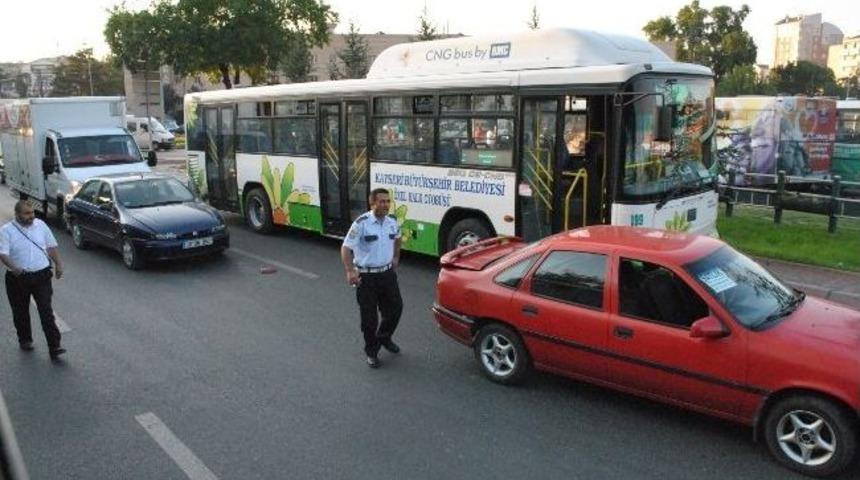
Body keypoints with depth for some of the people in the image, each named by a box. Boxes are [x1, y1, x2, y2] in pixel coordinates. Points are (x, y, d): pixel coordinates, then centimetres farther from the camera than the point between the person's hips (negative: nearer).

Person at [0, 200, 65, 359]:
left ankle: (54, 347, -4)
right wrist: (13, 267, -35)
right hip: (18, 278, -1)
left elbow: (51, 246, 12)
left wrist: (58, 264, 6)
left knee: (46, 311, -3)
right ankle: (25, 340, 35)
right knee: (21, 312, 14)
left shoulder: (40, 225, 4)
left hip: (42, 275, 1)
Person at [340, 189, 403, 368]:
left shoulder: (393, 222, 0)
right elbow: (346, 248, -17)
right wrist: (350, 271, -26)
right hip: (366, 276, -5)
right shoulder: (361, 223, -18)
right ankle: (372, 352, 22)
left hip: (388, 273, 5)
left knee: (395, 308, 13)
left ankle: (384, 338, 40)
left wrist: (396, 257, 20)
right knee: (369, 317, 3)